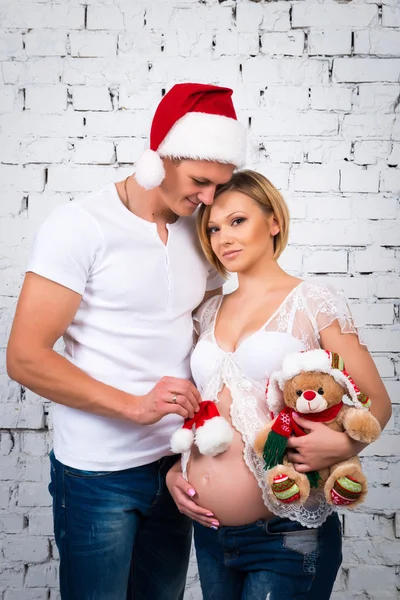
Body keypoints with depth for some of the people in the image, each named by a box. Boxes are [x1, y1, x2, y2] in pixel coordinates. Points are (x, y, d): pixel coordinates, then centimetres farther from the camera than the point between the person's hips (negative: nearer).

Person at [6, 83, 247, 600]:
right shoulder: (80, 226, -12)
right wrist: (135, 406, -21)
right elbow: (25, 358, -15)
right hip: (98, 474, -5)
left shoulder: (200, 235, 5)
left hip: (175, 465, 5)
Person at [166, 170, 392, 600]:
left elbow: (377, 401, -4)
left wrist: (343, 443, -22)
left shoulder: (314, 302, -6)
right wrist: (173, 471, 3)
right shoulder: (208, 313, 8)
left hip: (286, 533, -5)